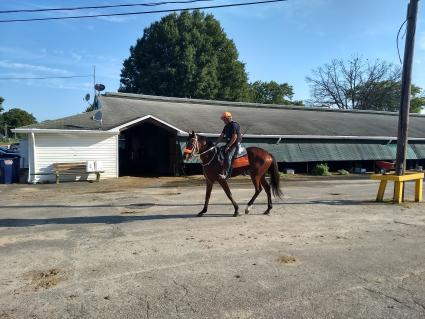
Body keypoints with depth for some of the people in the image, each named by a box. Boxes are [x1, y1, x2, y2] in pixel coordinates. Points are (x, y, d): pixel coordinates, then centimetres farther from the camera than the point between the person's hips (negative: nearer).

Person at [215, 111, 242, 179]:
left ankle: (225, 174, -32)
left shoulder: (234, 125, -14)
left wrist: (228, 146, -21)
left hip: (235, 144, -10)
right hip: (229, 144, 10)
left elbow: (234, 137, -20)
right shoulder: (226, 126, 15)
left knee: (228, 156, -26)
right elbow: (221, 136, 17)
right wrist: (215, 144, 8)